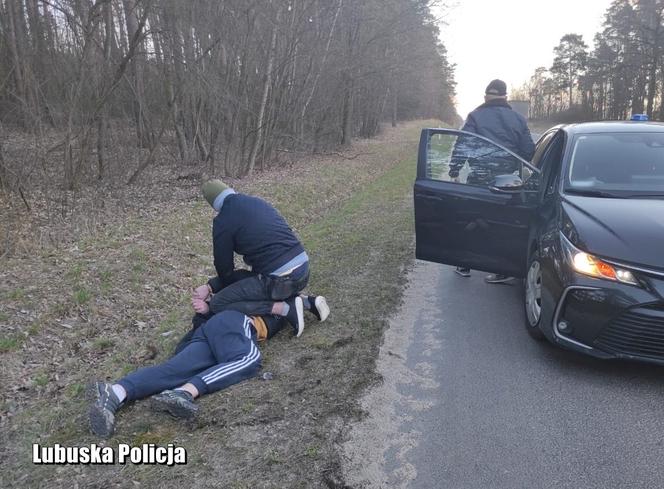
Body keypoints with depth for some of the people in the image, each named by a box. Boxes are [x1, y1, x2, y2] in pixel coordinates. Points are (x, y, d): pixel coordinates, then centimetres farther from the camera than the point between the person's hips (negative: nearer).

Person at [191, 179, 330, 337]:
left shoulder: (223, 221, -5)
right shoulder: (257, 202, 17)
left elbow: (224, 267, 1)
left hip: (280, 279, -8)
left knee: (217, 304, 1)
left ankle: (285, 308, -8)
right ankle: (307, 302, 14)